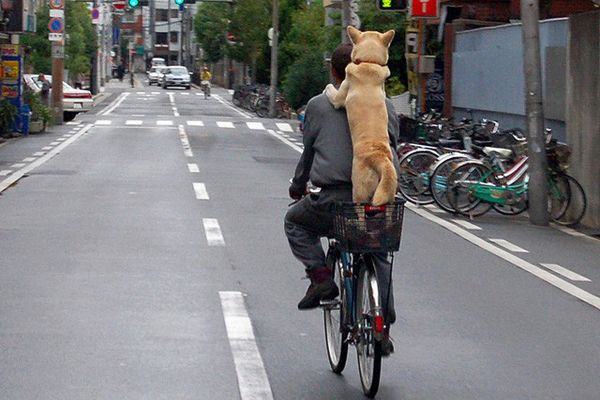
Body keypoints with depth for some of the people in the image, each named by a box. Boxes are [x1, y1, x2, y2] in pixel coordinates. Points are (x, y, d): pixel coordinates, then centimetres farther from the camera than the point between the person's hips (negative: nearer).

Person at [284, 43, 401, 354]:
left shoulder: (318, 105, 3)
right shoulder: (384, 105, 9)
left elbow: (308, 152, 12)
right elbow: (392, 146, 17)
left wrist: (298, 186, 30)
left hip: (334, 199, -3)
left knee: (295, 222, 27)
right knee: (379, 257, 25)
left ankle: (320, 276, 8)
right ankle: (382, 330, 20)